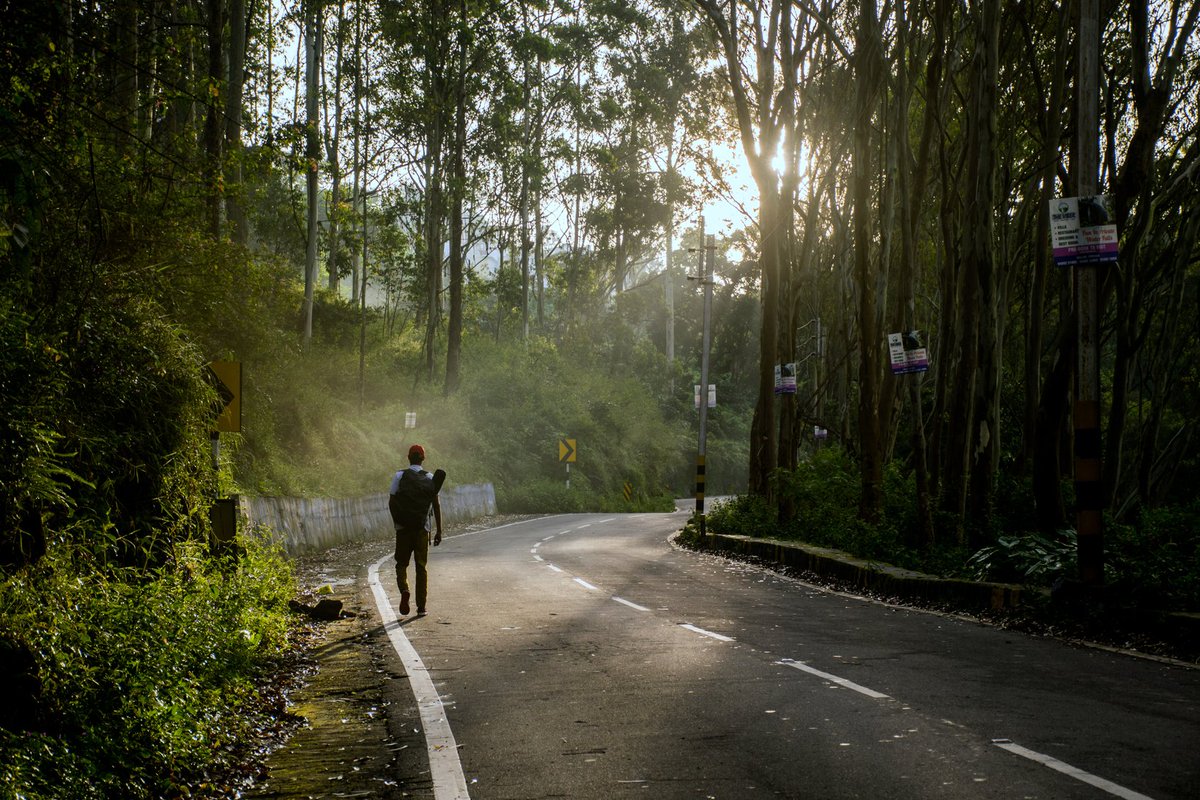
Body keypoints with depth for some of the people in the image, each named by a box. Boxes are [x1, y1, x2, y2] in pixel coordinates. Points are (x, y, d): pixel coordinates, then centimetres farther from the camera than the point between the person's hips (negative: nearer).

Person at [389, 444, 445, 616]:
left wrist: (397, 523, 10)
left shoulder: (399, 476, 0)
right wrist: (439, 531, 4)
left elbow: (391, 502, -4)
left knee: (401, 563, 12)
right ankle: (421, 606, 3)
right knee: (421, 566, 7)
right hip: (422, 528, 1)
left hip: (403, 527, -1)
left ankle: (404, 590, -17)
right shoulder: (430, 478, 3)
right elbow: (436, 505, 0)